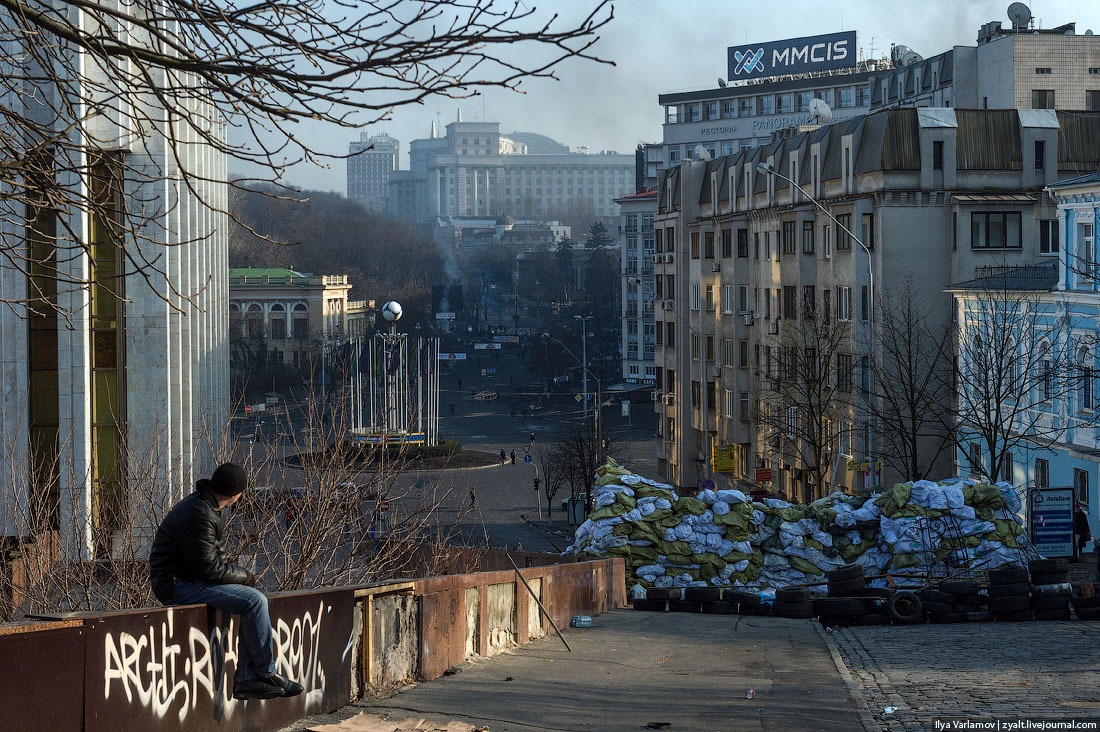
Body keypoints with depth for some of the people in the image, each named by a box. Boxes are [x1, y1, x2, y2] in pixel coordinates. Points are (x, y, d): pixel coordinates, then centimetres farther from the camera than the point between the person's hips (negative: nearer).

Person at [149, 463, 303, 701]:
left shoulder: (217, 510, 12)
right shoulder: (200, 515, -22)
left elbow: (217, 552, 22)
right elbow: (209, 568, -22)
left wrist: (239, 575, 4)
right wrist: (245, 576, -7)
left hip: (191, 580, 11)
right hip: (178, 585, -11)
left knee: (253, 598, 2)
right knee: (254, 601, -18)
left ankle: (245, 680, -3)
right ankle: (267, 674, -6)